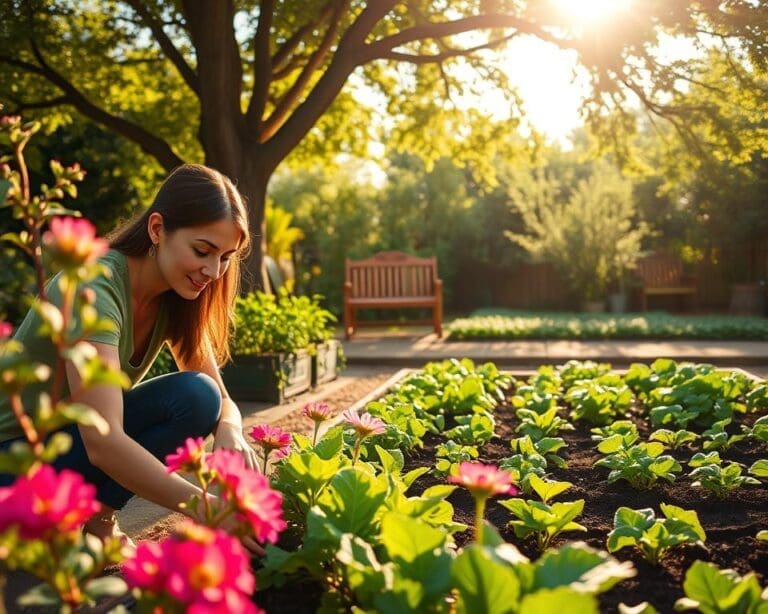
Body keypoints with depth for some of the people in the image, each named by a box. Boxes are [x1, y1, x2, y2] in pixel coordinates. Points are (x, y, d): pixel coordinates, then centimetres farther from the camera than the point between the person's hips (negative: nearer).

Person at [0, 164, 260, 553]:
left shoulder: (175, 299, -5)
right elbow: (103, 442, -38)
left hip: (72, 441, 7)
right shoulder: (94, 288, -28)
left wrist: (229, 433, -28)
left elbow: (221, 400, -4)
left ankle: (96, 515, -6)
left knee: (198, 397, -17)